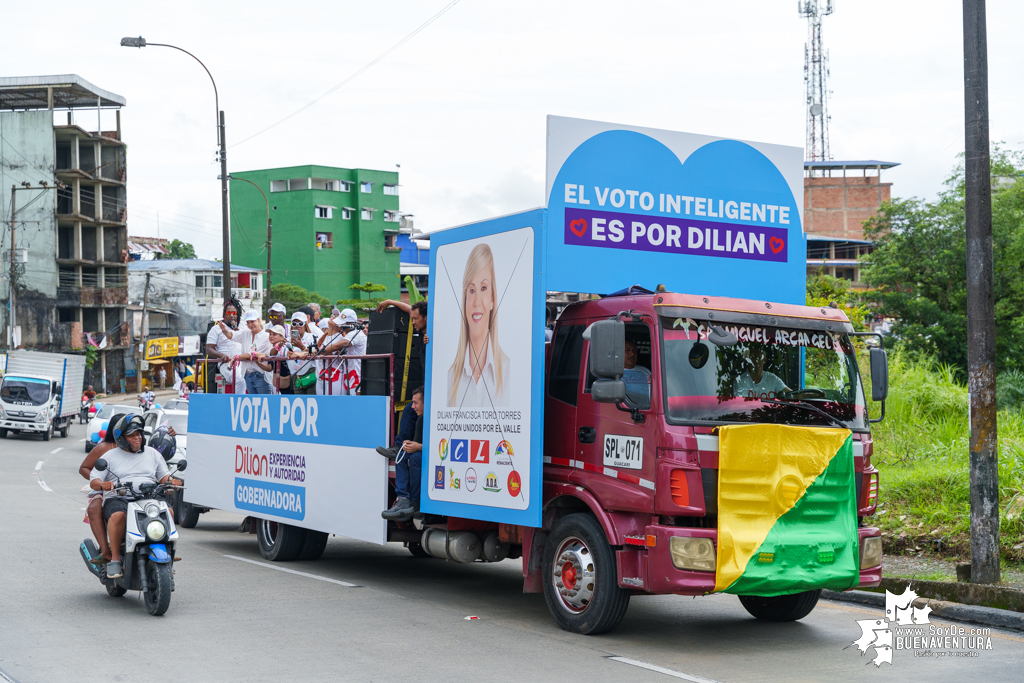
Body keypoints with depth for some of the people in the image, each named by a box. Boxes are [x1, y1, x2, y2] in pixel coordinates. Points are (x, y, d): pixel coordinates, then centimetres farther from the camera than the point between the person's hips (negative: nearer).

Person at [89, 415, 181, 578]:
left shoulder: (152, 453, 21)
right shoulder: (110, 456, 13)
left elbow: (163, 476, 21)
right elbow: (93, 482, 6)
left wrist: (171, 480, -4)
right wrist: (103, 484, -19)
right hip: (118, 499, -2)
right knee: (118, 516, -38)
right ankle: (115, 558, -23)